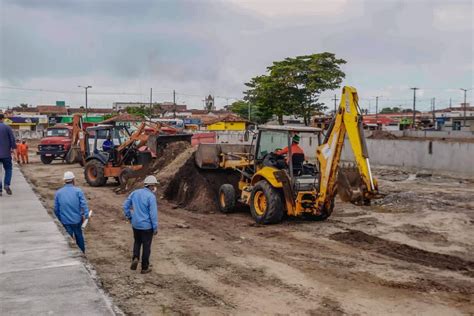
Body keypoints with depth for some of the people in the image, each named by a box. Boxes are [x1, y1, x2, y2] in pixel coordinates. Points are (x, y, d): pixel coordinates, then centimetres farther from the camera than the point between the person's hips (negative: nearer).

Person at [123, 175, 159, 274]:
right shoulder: (151, 196, -18)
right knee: (146, 246, 8)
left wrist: (129, 217, 16)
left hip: (135, 224, 5)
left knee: (137, 242, 25)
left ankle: (135, 258, 4)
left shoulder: (135, 193, 1)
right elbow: (153, 213, -18)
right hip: (147, 226, -5)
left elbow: (125, 205, 7)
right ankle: (145, 267, 17)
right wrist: (155, 228, -9)